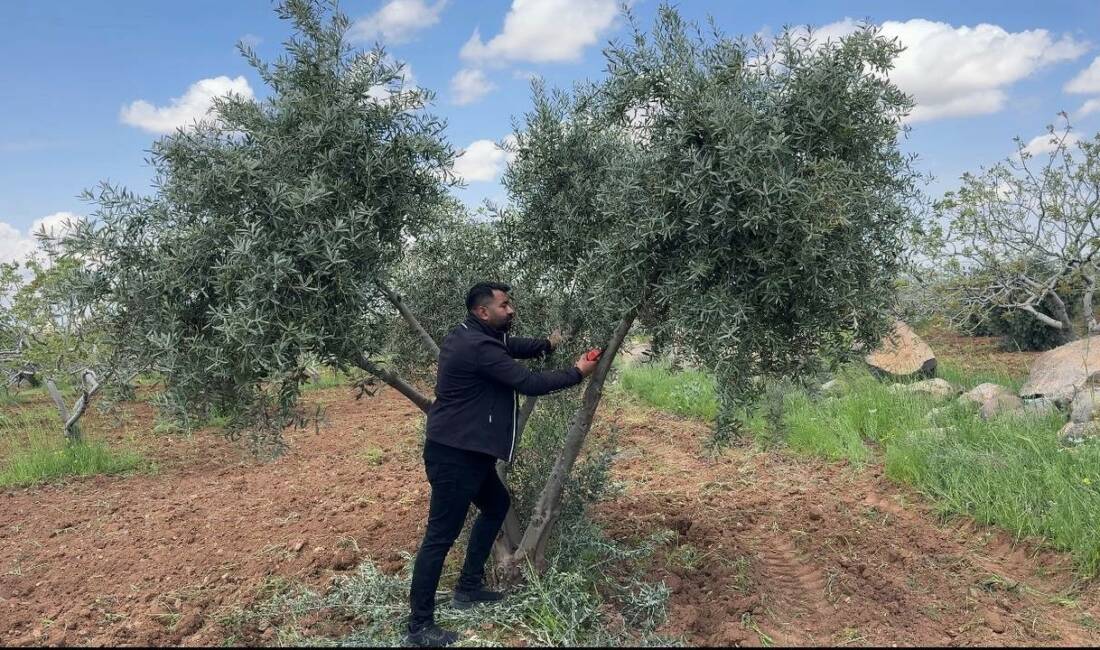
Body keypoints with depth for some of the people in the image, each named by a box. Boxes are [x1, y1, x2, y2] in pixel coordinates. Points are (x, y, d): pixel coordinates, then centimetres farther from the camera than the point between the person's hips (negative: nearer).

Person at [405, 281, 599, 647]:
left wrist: (547, 345, 4)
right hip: (453, 454, -11)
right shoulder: (477, 347, -22)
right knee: (441, 535, -5)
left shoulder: (472, 336, 9)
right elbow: (528, 383, -22)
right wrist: (577, 373, -10)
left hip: (466, 449, 11)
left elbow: (509, 346, 21)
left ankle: (469, 587, 31)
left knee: (497, 504, 23)